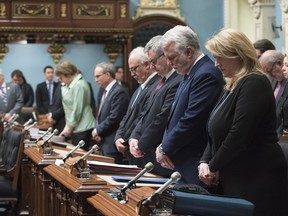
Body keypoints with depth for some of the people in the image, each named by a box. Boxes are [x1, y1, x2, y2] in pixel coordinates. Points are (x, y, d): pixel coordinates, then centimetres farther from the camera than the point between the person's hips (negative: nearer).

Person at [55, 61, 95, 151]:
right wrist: (67, 126, 14)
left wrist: (69, 127, -10)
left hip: (82, 129, -9)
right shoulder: (70, 84, 15)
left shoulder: (79, 85, -15)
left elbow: (77, 109, -17)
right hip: (76, 128, 9)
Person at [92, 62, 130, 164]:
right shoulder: (105, 92, 17)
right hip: (104, 143, 9)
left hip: (112, 144, -9)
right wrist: (97, 131, 5)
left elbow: (114, 118, -20)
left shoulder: (119, 92, -14)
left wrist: (98, 130, -10)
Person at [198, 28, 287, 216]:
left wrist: (214, 167, -9)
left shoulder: (254, 83, -14)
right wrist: (205, 162, 1)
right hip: (235, 180, 9)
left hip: (258, 181, -9)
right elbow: (217, 132, 17)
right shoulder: (233, 86, 16)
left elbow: (239, 134, -21)